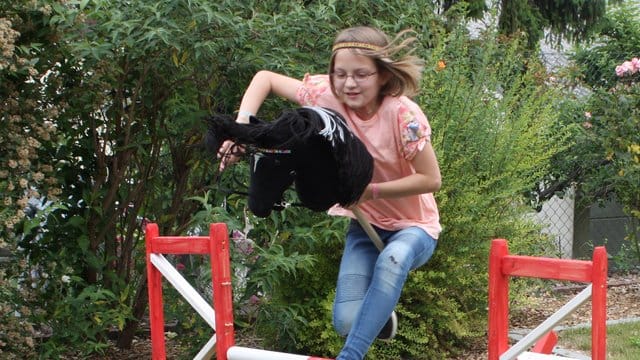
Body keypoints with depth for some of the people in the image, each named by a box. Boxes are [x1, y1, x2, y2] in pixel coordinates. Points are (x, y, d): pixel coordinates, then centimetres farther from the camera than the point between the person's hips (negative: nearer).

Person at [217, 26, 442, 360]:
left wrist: (370, 191, -27)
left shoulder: (403, 114, -26)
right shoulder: (329, 96, -16)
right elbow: (265, 78, -6)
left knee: (392, 259, -40)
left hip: (413, 225, -3)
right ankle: (379, 315, 23)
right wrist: (241, 127, -21)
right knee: (347, 321, -14)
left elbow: (431, 179, -20)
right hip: (366, 223, 3)